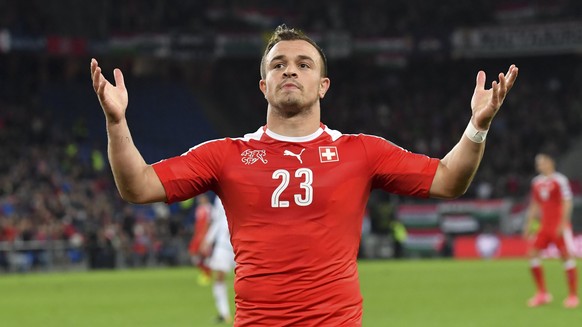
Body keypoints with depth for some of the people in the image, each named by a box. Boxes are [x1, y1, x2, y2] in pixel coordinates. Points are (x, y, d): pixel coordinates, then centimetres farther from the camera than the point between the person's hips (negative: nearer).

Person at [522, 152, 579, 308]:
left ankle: (573, 295, 3)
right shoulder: (536, 182, 11)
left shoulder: (560, 180, -8)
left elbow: (567, 202, -10)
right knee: (532, 254, -3)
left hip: (559, 226, -6)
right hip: (543, 226, 6)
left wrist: (563, 223, -18)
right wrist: (529, 225, 12)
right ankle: (542, 294, 6)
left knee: (567, 256, -5)